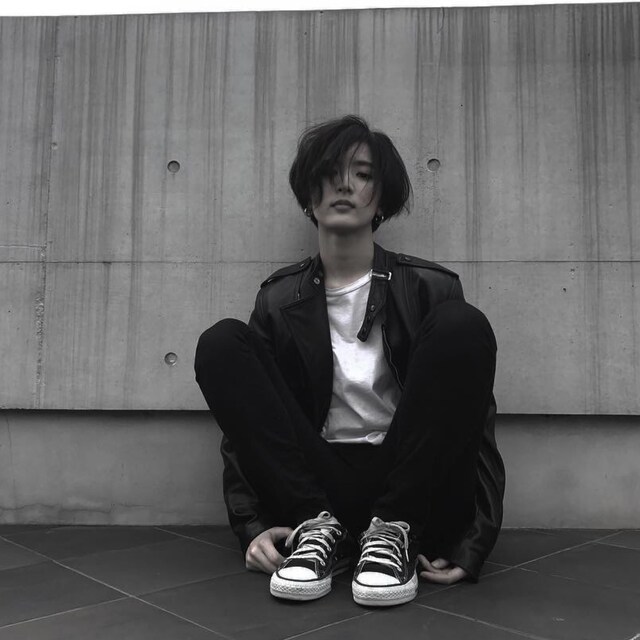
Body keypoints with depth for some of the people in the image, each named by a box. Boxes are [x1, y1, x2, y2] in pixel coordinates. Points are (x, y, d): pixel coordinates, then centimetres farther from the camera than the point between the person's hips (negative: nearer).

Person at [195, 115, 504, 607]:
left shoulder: (429, 289, 1)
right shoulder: (279, 300, 6)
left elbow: (474, 418, -3)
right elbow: (248, 422, 5)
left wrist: (473, 540, -15)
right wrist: (253, 524, -11)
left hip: (412, 490, -1)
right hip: (315, 488, 2)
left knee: (463, 326, -23)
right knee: (221, 342, -16)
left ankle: (394, 530, -17)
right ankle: (318, 529, -15)